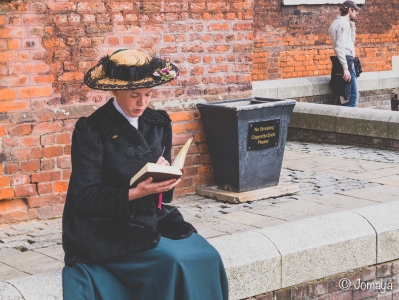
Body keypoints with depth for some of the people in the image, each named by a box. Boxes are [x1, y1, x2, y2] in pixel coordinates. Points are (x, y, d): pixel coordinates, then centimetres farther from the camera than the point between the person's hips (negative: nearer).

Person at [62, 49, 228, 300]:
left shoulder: (159, 123, 7)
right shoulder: (91, 130, -10)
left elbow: (165, 193, 13)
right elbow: (85, 196, -12)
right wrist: (135, 193, -24)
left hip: (153, 218, 5)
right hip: (108, 229, -5)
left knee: (207, 258, -18)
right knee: (173, 262, -27)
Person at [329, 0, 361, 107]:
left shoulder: (337, 22, 20)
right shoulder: (343, 23, -11)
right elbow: (339, 47, -21)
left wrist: (352, 28, 16)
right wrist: (346, 68, -25)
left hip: (343, 62, 11)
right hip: (346, 62, -11)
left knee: (345, 97, 12)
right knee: (351, 98, -11)